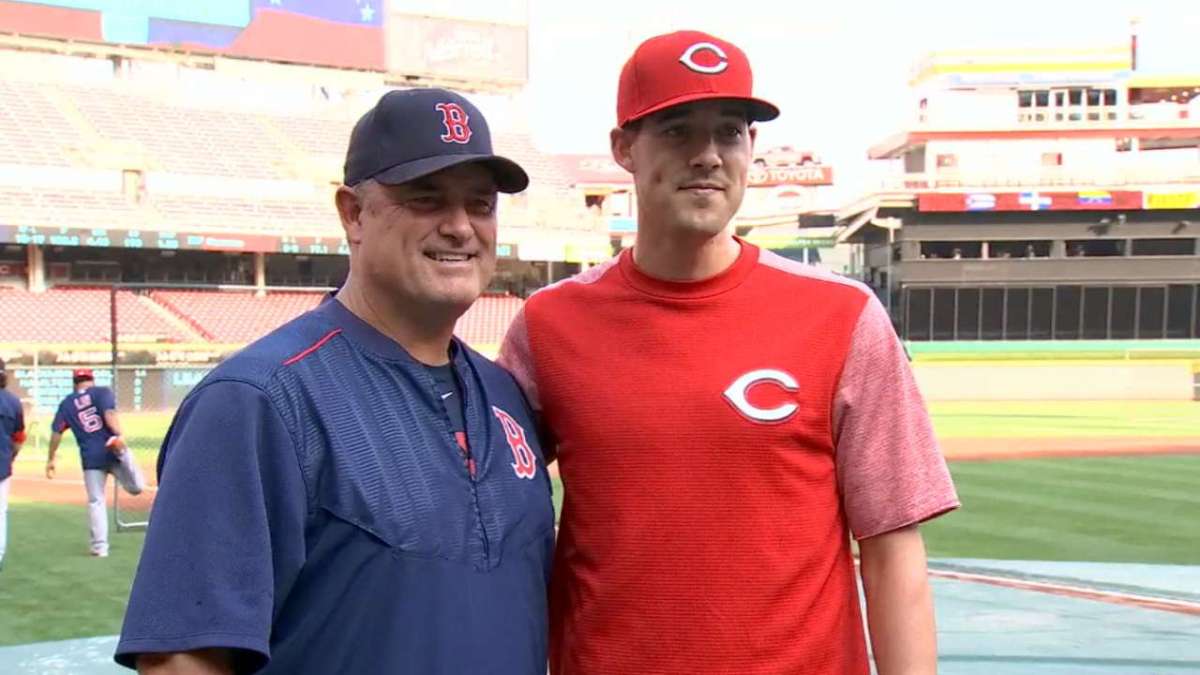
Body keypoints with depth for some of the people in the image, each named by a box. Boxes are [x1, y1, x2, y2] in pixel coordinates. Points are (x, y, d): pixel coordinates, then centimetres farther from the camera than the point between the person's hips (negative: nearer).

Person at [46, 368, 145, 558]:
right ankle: (121, 452, -29)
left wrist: (51, 459, 13)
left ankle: (100, 546, 5)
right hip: (112, 452, -2)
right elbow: (110, 414, -12)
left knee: (96, 501, 9)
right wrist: (119, 435, -24)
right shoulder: (103, 392, 7)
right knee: (136, 487, -3)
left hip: (91, 458, 2)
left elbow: (56, 433, 8)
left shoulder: (66, 403, 14)